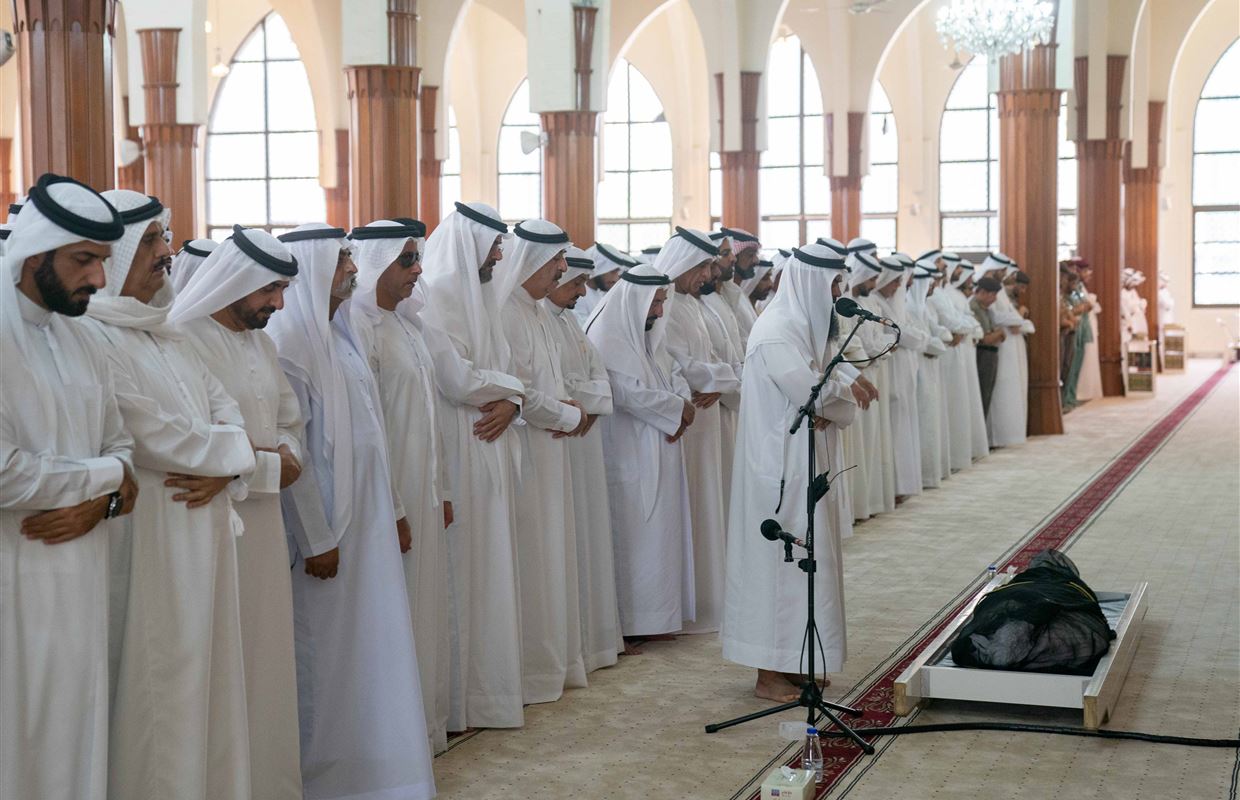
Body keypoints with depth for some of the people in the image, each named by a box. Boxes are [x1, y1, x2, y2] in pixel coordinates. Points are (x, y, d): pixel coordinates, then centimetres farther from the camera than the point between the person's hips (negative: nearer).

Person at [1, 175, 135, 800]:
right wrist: (105, 478, -8)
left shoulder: (81, 345, 12)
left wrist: (101, 504, -5)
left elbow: (119, 450, 17)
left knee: (73, 738, 11)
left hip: (79, 579, 7)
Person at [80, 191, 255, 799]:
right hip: (147, 540, -8)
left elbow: (225, 411, 14)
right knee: (157, 681, -2)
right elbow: (154, 437, -20)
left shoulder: (165, 333, 15)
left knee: (205, 675, 13)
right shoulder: (92, 337, -14)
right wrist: (241, 452, -6)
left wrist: (222, 469, -7)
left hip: (203, 529, 8)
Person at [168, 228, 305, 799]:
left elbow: (289, 420, 19)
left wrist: (286, 455, -4)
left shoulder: (260, 342, 12)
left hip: (264, 526, 8)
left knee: (267, 660, 14)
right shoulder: (184, 341, -15)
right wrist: (268, 467, -11)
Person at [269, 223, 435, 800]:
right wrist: (316, 540, -18)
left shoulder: (338, 334, 12)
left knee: (371, 645, 13)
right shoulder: (289, 341, -15)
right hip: (327, 527, -8)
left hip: (368, 523, 8)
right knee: (326, 653, 3)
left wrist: (394, 510, 16)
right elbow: (291, 450, -18)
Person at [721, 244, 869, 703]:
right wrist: (845, 390, -4)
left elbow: (845, 380, 9)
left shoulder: (813, 327, 13)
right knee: (783, 558, -5)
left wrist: (833, 400, -12)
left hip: (811, 462, 10)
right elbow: (813, 392, -25)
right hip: (782, 463, -10)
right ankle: (770, 674, 2)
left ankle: (794, 662, 21)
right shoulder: (777, 332, -17)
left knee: (810, 557, 12)